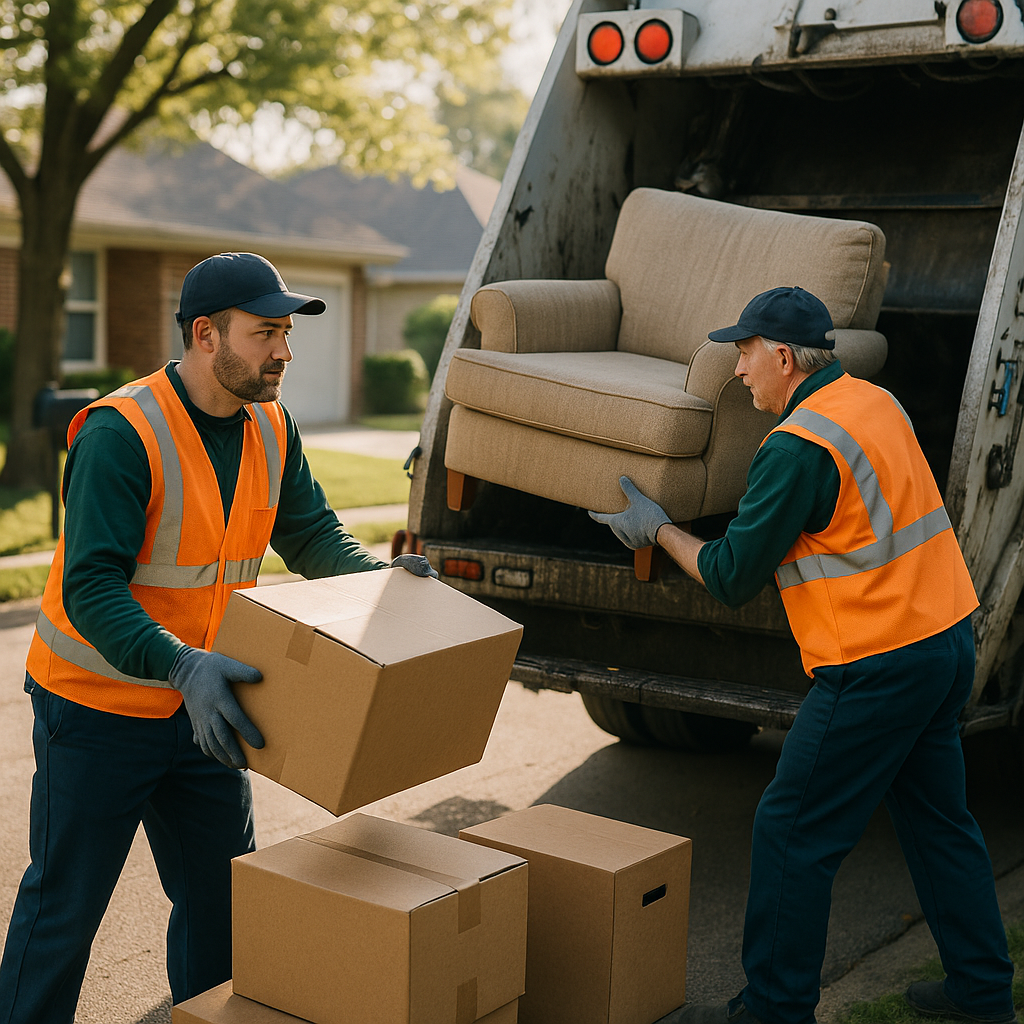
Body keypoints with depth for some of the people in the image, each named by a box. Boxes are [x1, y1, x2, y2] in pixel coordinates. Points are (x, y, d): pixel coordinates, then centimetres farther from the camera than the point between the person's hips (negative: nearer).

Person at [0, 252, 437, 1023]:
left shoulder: (272, 427, -1)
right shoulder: (120, 432, -24)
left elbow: (310, 533, 7)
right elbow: (90, 590, -29)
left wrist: (379, 575, -13)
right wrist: (182, 667, -43)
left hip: (202, 704, 7)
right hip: (99, 705, -6)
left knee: (223, 894, 14)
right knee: (65, 902, 6)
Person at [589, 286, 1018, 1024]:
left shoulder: (798, 448, -18)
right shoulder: (875, 402, 9)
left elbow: (731, 578, -13)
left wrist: (658, 528, 3)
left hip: (878, 666, -9)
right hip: (948, 635, 10)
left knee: (793, 833, 2)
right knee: (938, 818, 20)